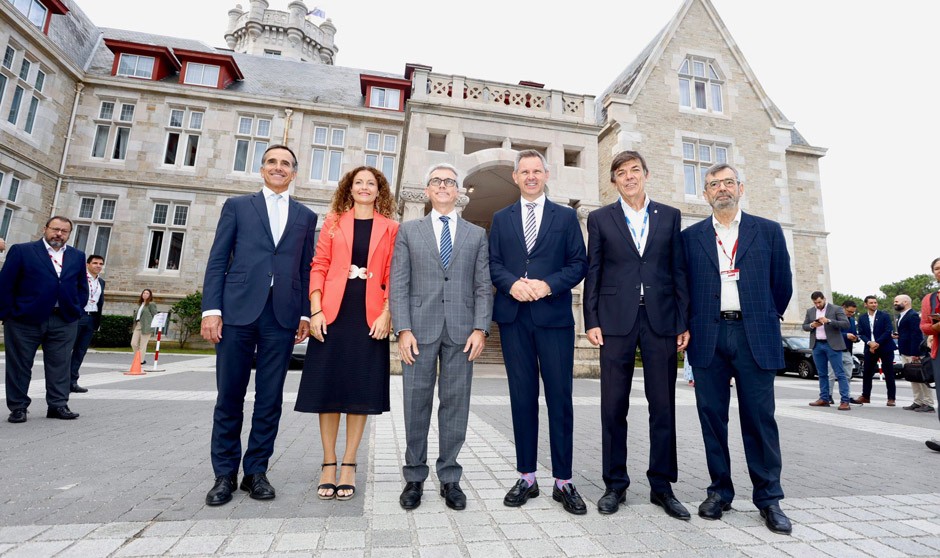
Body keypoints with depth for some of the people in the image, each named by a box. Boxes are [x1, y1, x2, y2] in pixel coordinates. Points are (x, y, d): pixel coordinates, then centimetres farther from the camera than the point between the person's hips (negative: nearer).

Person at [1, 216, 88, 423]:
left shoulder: (78, 256, 11)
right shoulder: (21, 251, 1)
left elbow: (82, 287, 15)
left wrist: (76, 311, 5)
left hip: (64, 321, 2)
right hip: (25, 319, -2)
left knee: (60, 365, 5)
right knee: (19, 365, 7)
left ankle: (58, 405, 14)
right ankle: (18, 407, 19)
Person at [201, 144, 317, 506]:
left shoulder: (306, 216, 15)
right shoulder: (237, 206, 12)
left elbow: (306, 268, 10)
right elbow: (217, 260, 6)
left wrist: (305, 313, 2)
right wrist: (211, 308, -4)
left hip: (283, 315, 1)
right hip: (238, 310, 0)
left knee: (270, 399, 6)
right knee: (229, 396, 6)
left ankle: (256, 471, 20)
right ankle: (225, 473, 20)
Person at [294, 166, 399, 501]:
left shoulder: (390, 228, 8)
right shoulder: (333, 222, 11)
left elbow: (393, 275, 2)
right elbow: (319, 267, 4)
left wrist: (386, 315, -9)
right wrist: (316, 310, -7)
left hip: (370, 317, -1)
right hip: (332, 313, 1)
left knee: (362, 389, 4)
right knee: (327, 386, 5)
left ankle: (348, 465, 18)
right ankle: (328, 463, 20)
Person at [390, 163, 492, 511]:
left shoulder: (476, 234, 14)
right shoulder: (408, 231, 12)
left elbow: (483, 286, 7)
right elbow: (398, 283, 3)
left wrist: (480, 328, -5)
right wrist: (403, 329, -7)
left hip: (461, 330, 1)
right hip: (419, 328, 0)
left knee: (455, 404, 5)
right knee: (416, 404, 5)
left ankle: (449, 478, 20)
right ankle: (414, 478, 21)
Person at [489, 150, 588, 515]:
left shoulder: (566, 216, 11)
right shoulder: (501, 218, 15)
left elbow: (579, 263, 3)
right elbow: (493, 264, 7)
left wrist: (548, 285, -13)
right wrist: (512, 284, -13)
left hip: (554, 316, -1)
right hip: (513, 317, 2)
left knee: (559, 399, 1)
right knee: (522, 398, 8)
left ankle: (563, 482, 15)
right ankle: (527, 478, 20)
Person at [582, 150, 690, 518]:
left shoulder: (670, 216, 12)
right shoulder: (600, 219, 9)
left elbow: (679, 271, 8)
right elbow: (593, 272, 4)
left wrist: (684, 321, 2)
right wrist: (591, 321, -3)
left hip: (662, 320, 2)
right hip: (616, 320, -1)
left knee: (663, 405, 7)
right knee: (613, 406, 4)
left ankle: (662, 486, 22)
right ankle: (615, 484, 19)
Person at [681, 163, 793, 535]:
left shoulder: (768, 231, 8)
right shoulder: (690, 237, 9)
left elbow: (782, 284, 11)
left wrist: (766, 320, 15)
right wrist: (691, 326, 8)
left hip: (754, 336, 0)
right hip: (708, 337, 1)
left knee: (759, 418, 4)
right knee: (712, 416, 6)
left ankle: (768, 499, 19)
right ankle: (719, 491, 19)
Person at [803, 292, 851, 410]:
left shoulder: (836, 309, -3)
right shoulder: (810, 311, 10)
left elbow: (846, 324, -11)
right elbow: (804, 326, 13)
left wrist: (829, 321, -22)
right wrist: (811, 325, -8)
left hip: (832, 345, -4)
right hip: (817, 345, 5)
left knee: (840, 373, -5)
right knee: (822, 374, 10)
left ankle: (845, 401, -4)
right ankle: (824, 399, 16)